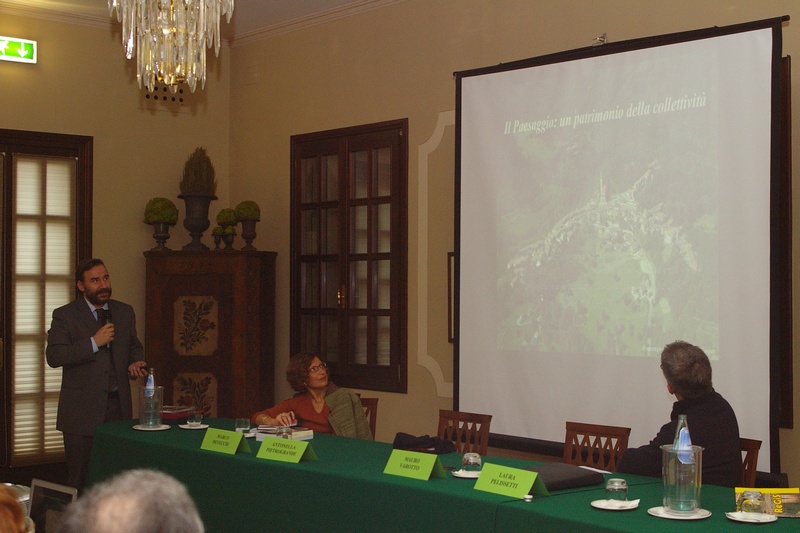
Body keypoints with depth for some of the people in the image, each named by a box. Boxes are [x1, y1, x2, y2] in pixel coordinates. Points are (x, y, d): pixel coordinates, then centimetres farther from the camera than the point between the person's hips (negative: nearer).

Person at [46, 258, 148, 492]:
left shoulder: (125, 312, 12)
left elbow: (135, 347, 25)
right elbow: (54, 356, -12)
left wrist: (135, 363, 2)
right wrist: (93, 342, -18)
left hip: (119, 405, 4)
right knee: (80, 479, 2)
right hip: (82, 409, -3)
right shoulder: (65, 315, -2)